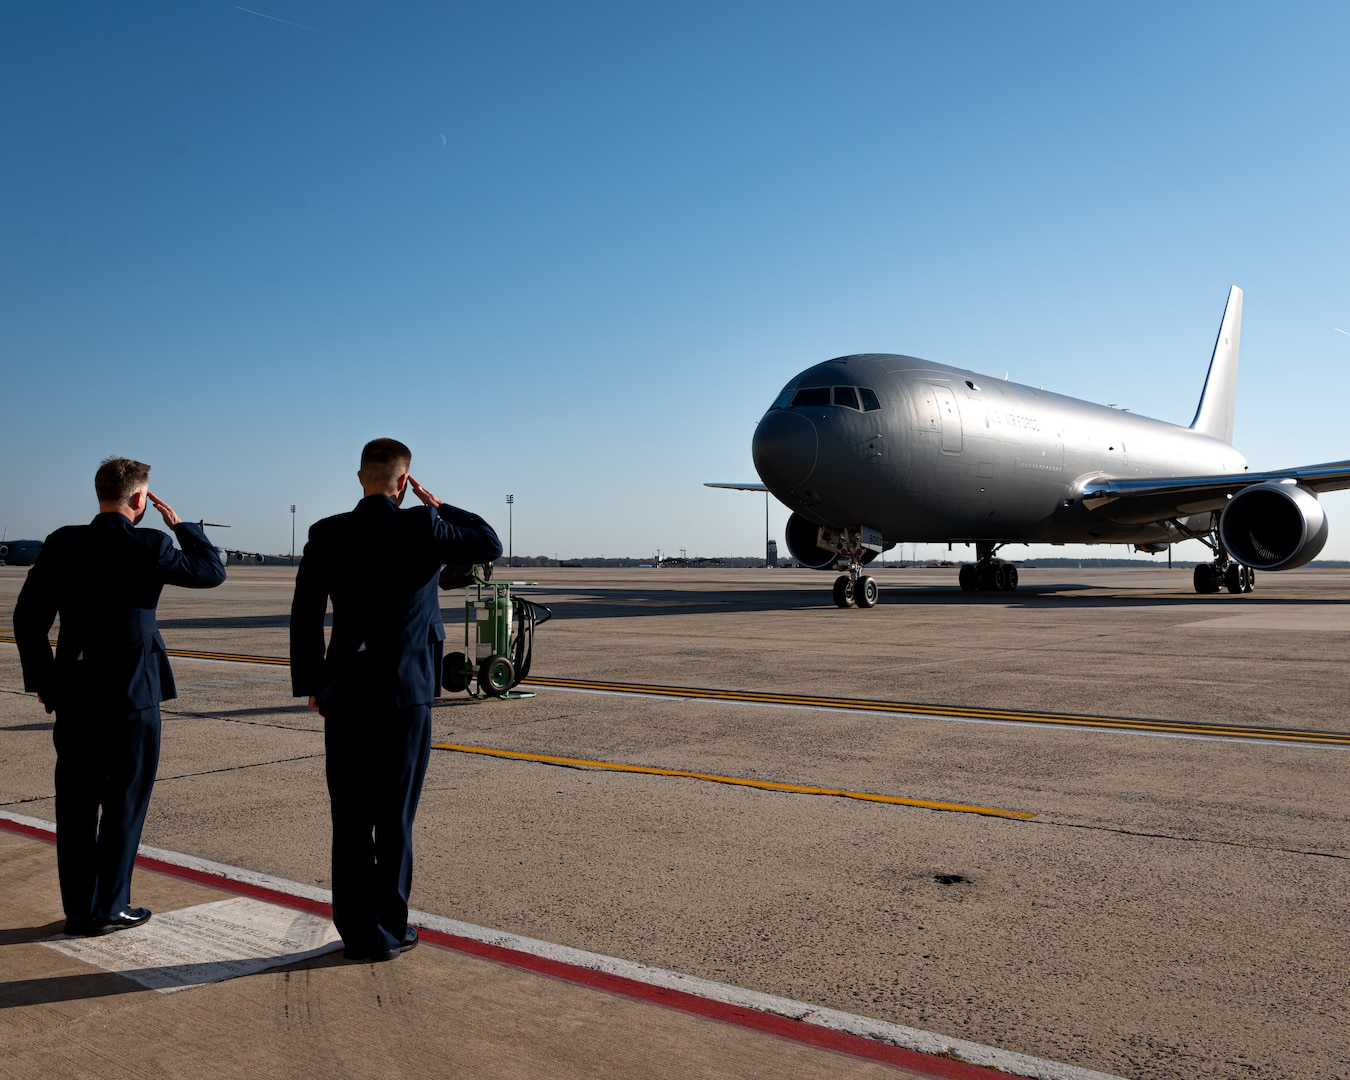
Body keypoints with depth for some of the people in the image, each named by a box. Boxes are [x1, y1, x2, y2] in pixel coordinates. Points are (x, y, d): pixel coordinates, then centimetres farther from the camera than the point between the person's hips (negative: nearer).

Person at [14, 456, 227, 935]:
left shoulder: (62, 543, 1)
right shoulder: (150, 547, -12)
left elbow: (28, 618, 3)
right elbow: (212, 571, 2)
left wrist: (42, 680, 11)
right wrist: (180, 525, 9)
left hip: (73, 697, 4)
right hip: (132, 697, -4)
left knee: (76, 806, 12)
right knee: (124, 804, 8)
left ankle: (78, 911, 20)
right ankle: (109, 908, 13)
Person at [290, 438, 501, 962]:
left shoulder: (326, 534, -2)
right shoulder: (424, 527, -9)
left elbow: (304, 616, 2)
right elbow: (489, 545, 7)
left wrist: (308, 683, 11)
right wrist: (439, 506, 11)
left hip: (344, 696, 2)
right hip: (407, 694, -2)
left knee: (351, 820, 9)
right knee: (395, 818, 8)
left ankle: (357, 933, 17)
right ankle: (389, 930, 17)